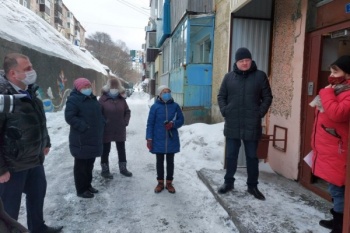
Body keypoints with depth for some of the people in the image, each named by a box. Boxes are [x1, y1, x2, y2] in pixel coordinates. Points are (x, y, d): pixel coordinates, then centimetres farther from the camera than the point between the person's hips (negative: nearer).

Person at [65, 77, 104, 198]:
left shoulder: (92, 99, 15)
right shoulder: (74, 100, -12)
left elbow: (98, 114, 25)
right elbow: (70, 117, -20)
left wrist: (101, 124, 10)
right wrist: (83, 127, -22)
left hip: (94, 137, 9)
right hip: (81, 140, -8)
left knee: (90, 164, 18)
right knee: (81, 165, 2)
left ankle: (88, 185, 32)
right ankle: (81, 190, 14)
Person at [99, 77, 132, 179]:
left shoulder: (122, 99, 4)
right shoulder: (103, 99, -9)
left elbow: (127, 111, 11)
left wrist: (125, 122, 0)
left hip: (120, 130, 4)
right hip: (107, 130, -4)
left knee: (121, 149, 14)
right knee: (105, 150, 9)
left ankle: (123, 168, 30)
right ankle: (105, 170, 23)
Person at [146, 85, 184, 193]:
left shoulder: (175, 106, -1)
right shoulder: (155, 107, -6)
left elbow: (181, 120, 4)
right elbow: (150, 124, -4)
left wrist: (173, 124, -16)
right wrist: (149, 139, -8)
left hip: (172, 140, 1)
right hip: (158, 140, -1)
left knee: (170, 162, 13)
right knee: (160, 162, 13)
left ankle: (169, 183, 28)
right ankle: (160, 182, 28)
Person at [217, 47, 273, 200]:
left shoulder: (260, 76, 2)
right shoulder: (229, 77, 5)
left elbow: (267, 97, 4)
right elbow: (221, 96, 10)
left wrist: (260, 112, -7)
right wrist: (224, 111, -4)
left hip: (252, 125, -1)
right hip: (232, 125, 1)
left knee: (252, 157, 10)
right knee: (231, 155, 12)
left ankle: (252, 186, 26)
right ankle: (228, 182, 29)